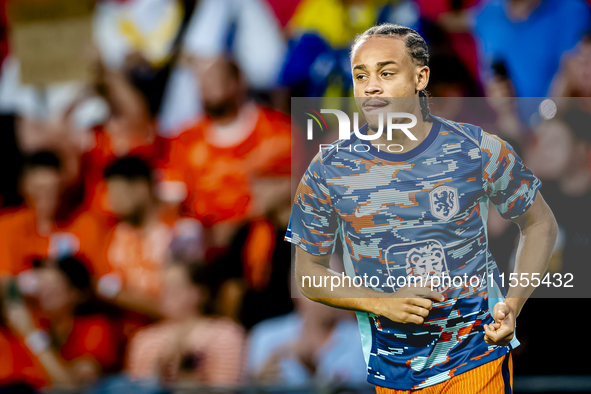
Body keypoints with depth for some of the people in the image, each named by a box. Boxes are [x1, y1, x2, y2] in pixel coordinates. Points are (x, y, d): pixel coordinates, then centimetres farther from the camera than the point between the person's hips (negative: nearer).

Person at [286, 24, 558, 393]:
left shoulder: (478, 151, -8)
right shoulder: (328, 171, -7)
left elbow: (540, 224, 6)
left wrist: (513, 304, -9)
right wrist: (382, 304, -15)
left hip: (477, 358, -2)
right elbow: (308, 272, 1)